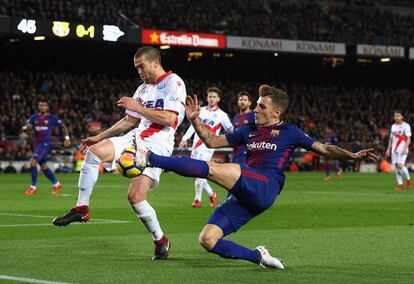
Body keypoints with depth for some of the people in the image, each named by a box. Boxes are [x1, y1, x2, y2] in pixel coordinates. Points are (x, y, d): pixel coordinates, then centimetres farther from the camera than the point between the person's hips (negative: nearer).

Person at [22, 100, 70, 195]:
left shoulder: (52, 118, -1)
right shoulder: (34, 117, 8)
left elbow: (63, 126, 7)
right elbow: (24, 128, 8)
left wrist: (67, 138, -2)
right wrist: (26, 127, -15)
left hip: (45, 144, -6)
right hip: (36, 144, 6)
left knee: (33, 162, -19)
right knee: (43, 167, 12)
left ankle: (33, 187, -10)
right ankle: (56, 184, 31)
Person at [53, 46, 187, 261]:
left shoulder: (173, 82, -4)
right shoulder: (143, 89, 21)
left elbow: (168, 118, -16)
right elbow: (129, 121, 28)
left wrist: (137, 107, -10)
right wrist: (99, 137, 23)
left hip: (157, 144, -7)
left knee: (135, 197, -18)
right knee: (94, 151, -17)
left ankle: (160, 240, 4)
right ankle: (81, 209, -11)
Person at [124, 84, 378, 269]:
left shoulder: (288, 132, 11)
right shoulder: (249, 131, 26)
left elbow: (323, 148, 11)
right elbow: (213, 141, 27)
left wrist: (352, 155, -2)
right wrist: (195, 121, 14)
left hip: (264, 187, -7)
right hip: (245, 196, 7)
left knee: (212, 168, -25)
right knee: (207, 239, -10)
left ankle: (149, 159, -26)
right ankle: (259, 257, -2)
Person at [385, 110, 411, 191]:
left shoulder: (406, 126, -3)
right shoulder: (393, 126, 15)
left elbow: (408, 138, -7)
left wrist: (405, 148, -18)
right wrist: (388, 149, 15)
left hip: (402, 149, -6)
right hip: (394, 149, 6)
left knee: (400, 165, -16)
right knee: (396, 166, 2)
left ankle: (408, 179, 6)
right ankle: (400, 185, 5)